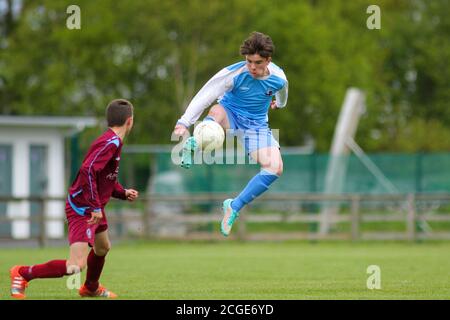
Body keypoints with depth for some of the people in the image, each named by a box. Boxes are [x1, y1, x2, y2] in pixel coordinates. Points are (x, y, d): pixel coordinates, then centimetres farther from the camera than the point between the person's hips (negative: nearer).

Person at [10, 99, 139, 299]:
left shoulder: (113, 141, 12)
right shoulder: (111, 143, -20)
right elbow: (88, 170, -31)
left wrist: (123, 193, 7)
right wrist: (96, 207, -29)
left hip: (94, 208, 11)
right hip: (82, 209, -11)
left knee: (102, 248, 32)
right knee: (76, 266, -18)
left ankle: (90, 288, 57)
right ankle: (22, 274, -5)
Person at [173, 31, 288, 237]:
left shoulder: (278, 79, -13)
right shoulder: (234, 74, -24)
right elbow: (205, 96, -29)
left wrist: (278, 103, 37)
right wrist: (184, 123, -40)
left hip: (257, 125, 3)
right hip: (231, 115, -3)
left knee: (275, 168, -20)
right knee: (217, 111, -43)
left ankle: (234, 207, -10)